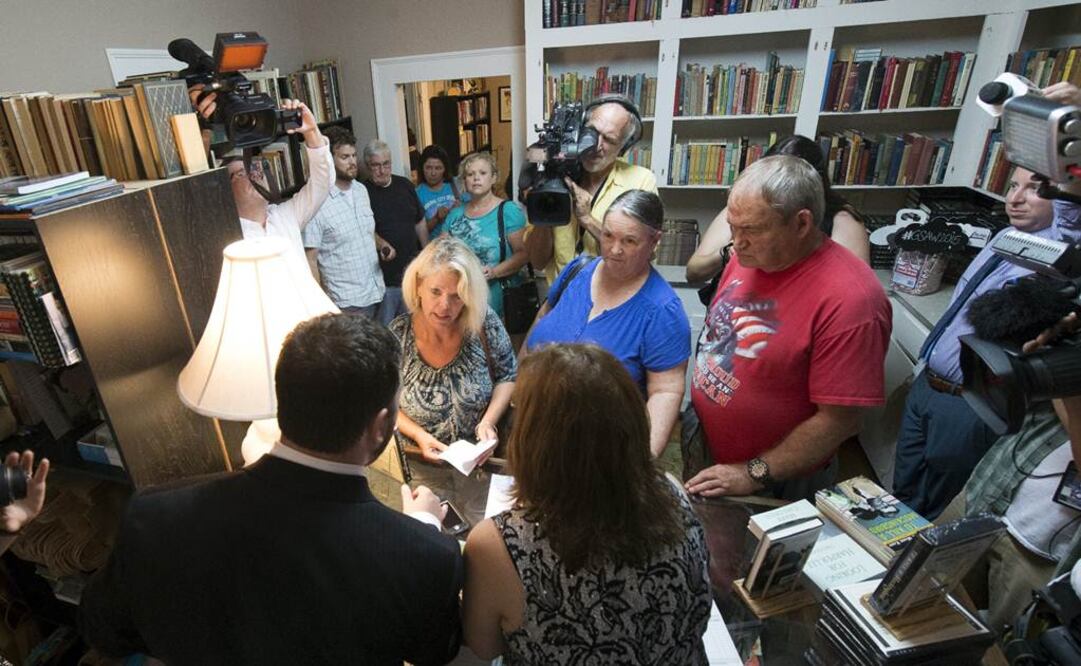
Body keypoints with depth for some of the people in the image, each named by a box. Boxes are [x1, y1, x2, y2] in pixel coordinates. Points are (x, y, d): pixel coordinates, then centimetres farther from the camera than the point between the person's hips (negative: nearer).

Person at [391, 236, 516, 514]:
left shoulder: (483, 323, -17)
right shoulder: (396, 336, -16)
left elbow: (507, 376, -3)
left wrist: (489, 420, -16)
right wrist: (419, 435, -17)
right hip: (424, 462, 0)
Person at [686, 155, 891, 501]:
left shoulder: (848, 300, -26)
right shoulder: (748, 256, -5)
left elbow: (838, 421, -23)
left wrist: (754, 473, -19)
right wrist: (693, 410, 2)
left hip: (777, 483, -6)